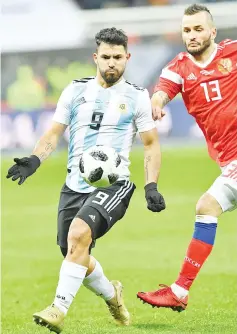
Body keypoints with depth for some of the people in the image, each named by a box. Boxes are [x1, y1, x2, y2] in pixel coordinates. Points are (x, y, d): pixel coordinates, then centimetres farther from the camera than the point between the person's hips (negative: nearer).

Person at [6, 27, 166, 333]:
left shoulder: (136, 97, 3)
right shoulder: (75, 90, 9)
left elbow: (151, 145, 8)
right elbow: (54, 134, 9)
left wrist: (151, 186, -4)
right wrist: (35, 160, -10)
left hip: (113, 184, -5)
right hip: (74, 185, 5)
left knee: (79, 234, -29)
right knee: (74, 253, 9)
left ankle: (59, 309, -27)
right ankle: (111, 295, 40)